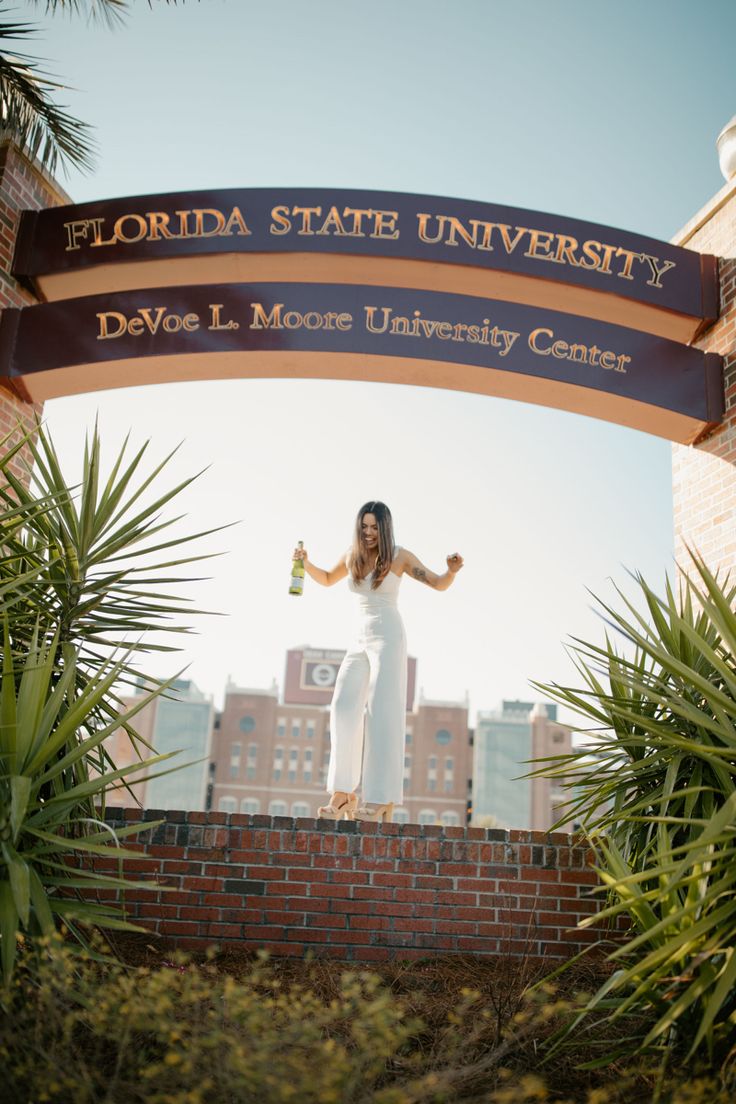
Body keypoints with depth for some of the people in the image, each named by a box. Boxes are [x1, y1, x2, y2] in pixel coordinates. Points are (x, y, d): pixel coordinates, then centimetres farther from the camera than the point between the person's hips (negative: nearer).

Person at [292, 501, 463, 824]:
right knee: (345, 709, -7)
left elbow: (439, 584, -1)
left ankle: (383, 801, -13)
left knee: (383, 712, -12)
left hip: (389, 638, -5)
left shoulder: (400, 557, -3)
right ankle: (343, 795, -4)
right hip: (360, 640, 5)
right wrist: (306, 563, 10)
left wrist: (452, 570, -23)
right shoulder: (352, 555, 10)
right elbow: (327, 579, 27)